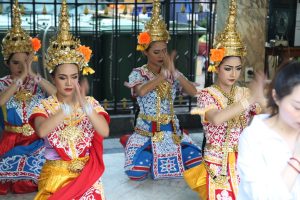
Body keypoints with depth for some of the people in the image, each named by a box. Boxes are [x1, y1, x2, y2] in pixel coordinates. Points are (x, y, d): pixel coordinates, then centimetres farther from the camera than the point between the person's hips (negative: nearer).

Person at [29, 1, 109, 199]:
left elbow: (105, 131, -15)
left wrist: (85, 106, -27)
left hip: (86, 174, 1)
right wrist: (66, 108, -32)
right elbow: (41, 131, -24)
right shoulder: (45, 105, -3)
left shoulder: (90, 102, 1)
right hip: (56, 175, -1)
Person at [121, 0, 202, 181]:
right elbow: (142, 91, -29)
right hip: (147, 131, -4)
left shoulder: (173, 73, 4)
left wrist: (174, 72, -21)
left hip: (171, 130, 4)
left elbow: (193, 92, -10)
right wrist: (165, 73, -26)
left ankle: (161, 157, 19)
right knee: (136, 172, -22)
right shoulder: (138, 73, -6)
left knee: (196, 161, -11)